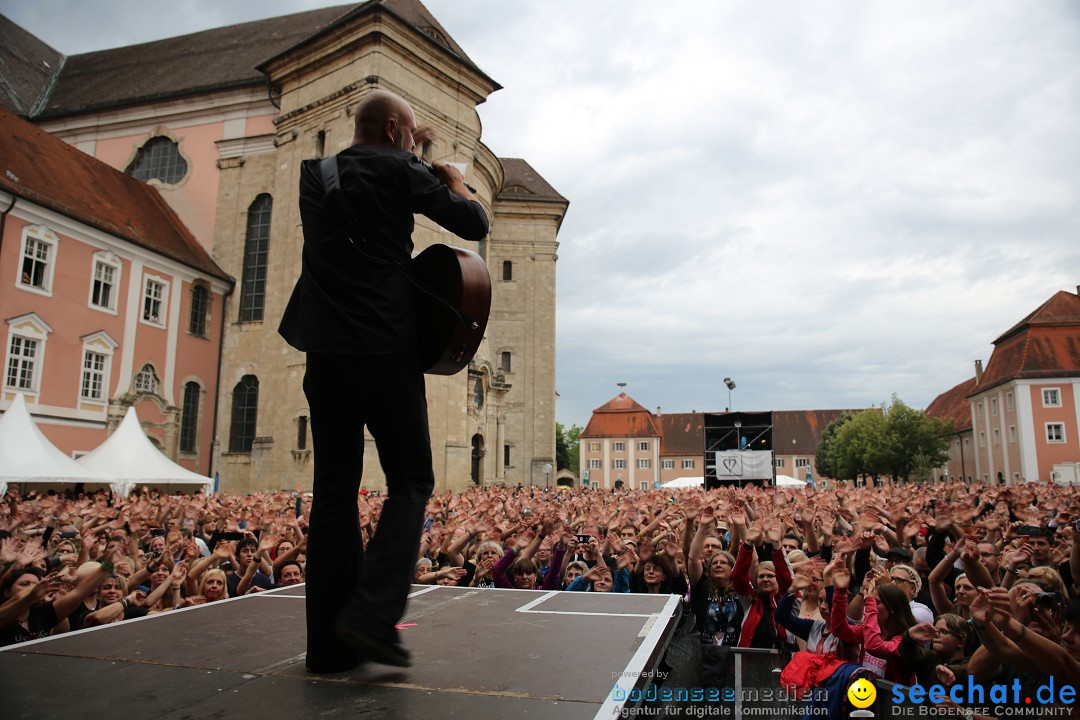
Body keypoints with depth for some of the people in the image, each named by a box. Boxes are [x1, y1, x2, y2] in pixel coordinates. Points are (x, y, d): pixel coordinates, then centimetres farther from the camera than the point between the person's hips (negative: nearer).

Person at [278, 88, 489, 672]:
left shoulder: (314, 173, 18)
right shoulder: (399, 171, 1)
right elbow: (474, 225, -1)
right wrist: (455, 182, 19)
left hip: (324, 348, 6)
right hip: (385, 348, -5)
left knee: (334, 490, 7)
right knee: (410, 482, 5)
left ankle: (330, 642, 9)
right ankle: (373, 613, -11)